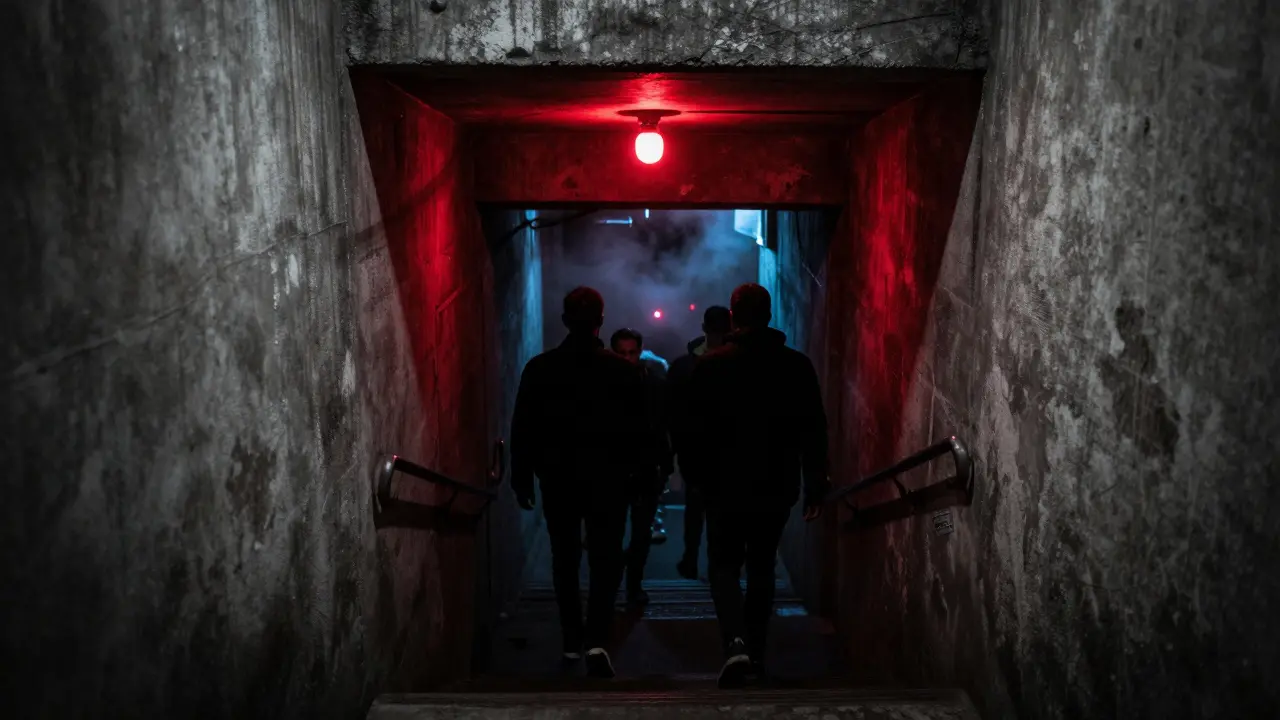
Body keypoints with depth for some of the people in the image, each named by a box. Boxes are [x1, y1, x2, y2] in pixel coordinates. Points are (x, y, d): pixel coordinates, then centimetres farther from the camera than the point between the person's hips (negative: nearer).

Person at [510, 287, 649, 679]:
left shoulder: (539, 369, -5)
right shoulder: (624, 371, -6)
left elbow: (522, 430, -2)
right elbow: (639, 430, -1)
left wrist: (522, 478, 6)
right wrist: (635, 471, 11)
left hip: (557, 479, 1)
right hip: (608, 480, -1)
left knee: (565, 561, 14)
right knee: (606, 560, 4)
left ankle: (572, 642, 21)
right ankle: (596, 640, -12)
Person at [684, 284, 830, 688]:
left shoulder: (710, 365, -7)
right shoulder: (797, 366, -2)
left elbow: (696, 430, -4)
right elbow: (813, 433, -1)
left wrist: (699, 479, 7)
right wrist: (816, 487, 5)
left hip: (726, 486, -2)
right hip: (777, 487, 2)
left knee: (724, 567, 7)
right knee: (762, 570, 16)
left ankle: (736, 642, -14)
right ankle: (755, 652, 22)